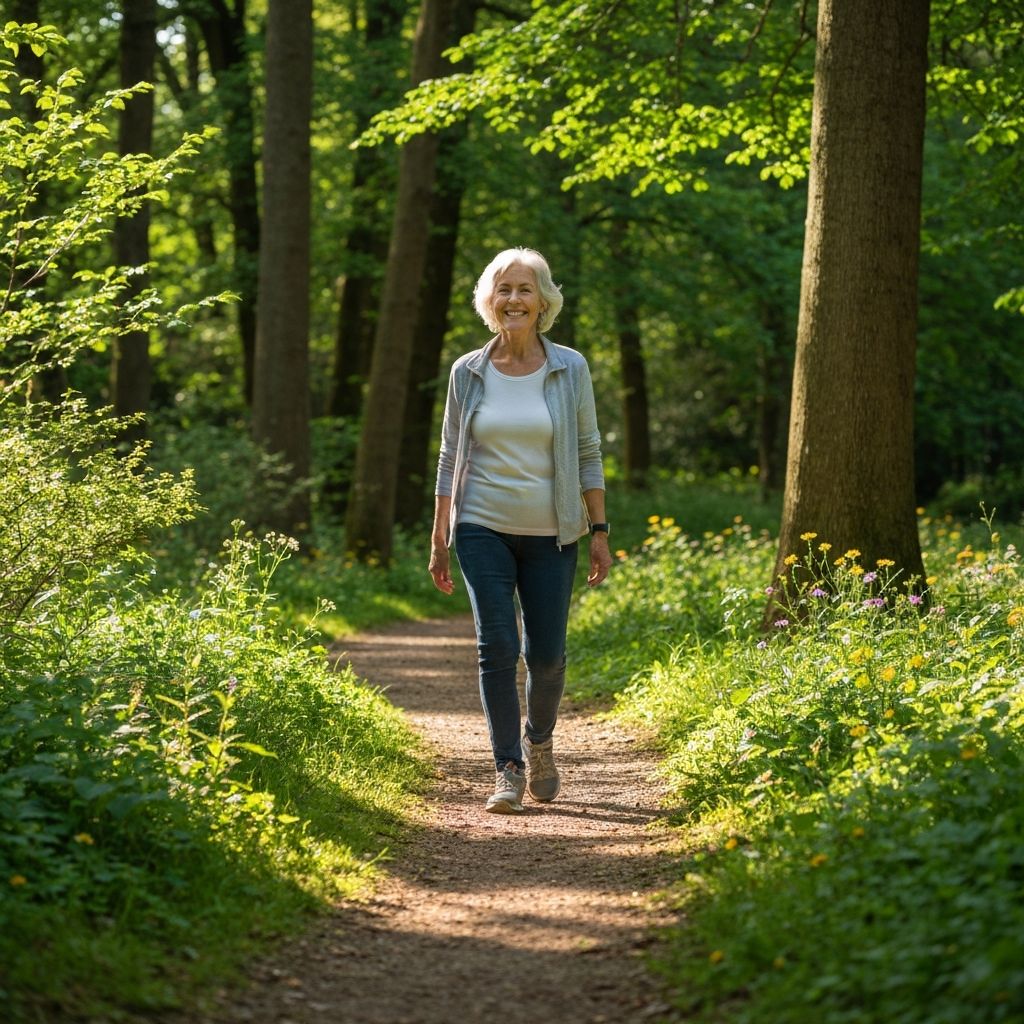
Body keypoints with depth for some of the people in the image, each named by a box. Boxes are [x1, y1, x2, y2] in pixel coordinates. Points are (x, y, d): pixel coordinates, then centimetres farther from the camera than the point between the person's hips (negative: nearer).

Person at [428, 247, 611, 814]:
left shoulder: (570, 369, 0)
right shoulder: (468, 372, 2)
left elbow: (588, 454, 3)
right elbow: (450, 458, 7)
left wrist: (600, 532, 0)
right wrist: (438, 541, 5)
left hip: (550, 534, 0)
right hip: (483, 531, 0)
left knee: (546, 654, 3)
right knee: (497, 648, -9)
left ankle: (538, 740, 32)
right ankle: (508, 771, -1)